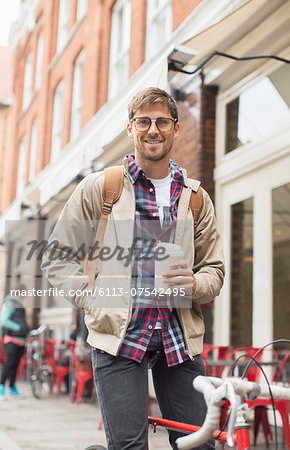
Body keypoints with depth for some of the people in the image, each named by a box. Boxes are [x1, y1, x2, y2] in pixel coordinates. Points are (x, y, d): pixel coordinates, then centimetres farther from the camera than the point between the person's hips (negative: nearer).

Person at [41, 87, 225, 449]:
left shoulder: (195, 197, 13)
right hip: (119, 335, -3)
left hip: (179, 338, 3)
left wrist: (194, 285, -8)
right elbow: (57, 259, 5)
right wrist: (96, 300, -8)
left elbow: (214, 268, 15)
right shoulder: (98, 187, 4)